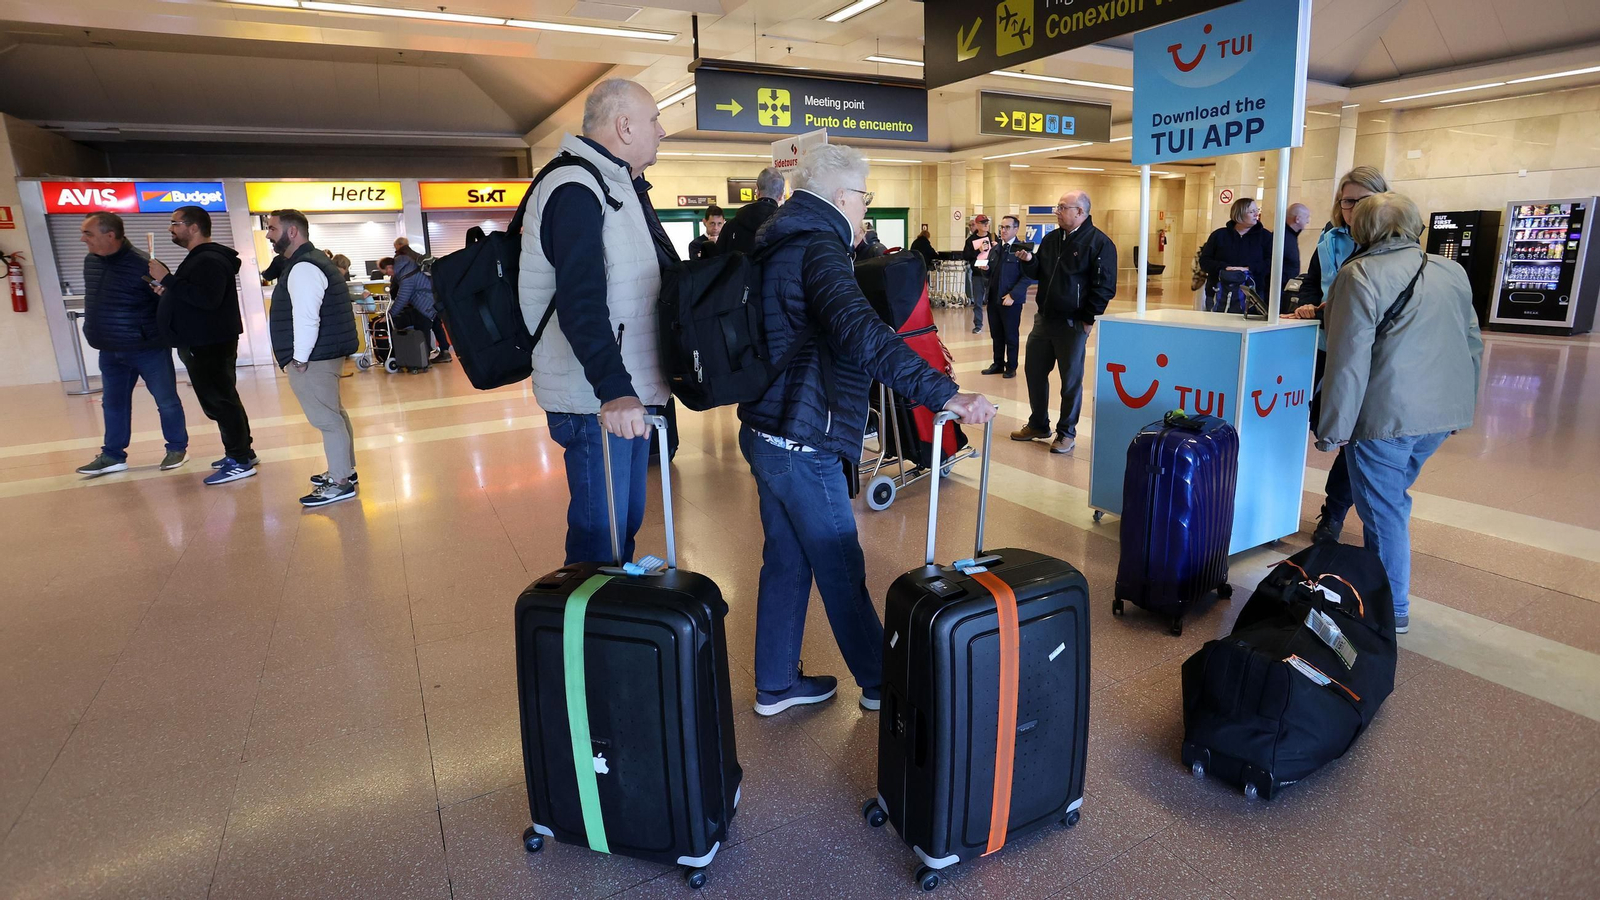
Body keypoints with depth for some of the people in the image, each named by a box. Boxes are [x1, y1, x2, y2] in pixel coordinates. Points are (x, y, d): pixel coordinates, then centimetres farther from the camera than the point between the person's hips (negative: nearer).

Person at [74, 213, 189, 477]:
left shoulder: (142, 265, -20)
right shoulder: (90, 262, 4)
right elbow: (93, 301, 18)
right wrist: (94, 331, 17)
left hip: (148, 349, -8)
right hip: (109, 352, 8)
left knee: (166, 401, 5)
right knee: (113, 404, 13)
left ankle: (177, 449, 19)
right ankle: (113, 456, 22)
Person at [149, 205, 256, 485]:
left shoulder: (210, 260, -18)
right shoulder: (200, 259, 17)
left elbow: (207, 299, -31)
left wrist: (168, 279, -25)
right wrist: (169, 291, 8)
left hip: (210, 345, -11)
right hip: (203, 343, 11)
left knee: (219, 401, -7)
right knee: (223, 400, 15)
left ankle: (240, 462, -2)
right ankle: (241, 452, 24)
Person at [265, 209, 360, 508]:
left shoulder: (303, 267, -17)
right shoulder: (312, 261, 18)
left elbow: (306, 317, -25)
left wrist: (300, 357, -20)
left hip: (313, 359, -11)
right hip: (325, 354, 11)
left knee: (327, 419, -6)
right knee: (334, 415, 17)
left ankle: (341, 483, 0)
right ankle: (344, 471, 28)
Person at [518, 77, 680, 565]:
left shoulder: (622, 186, 19)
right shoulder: (575, 190, -14)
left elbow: (660, 275, 25)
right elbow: (580, 302, -26)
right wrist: (612, 389, -36)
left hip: (627, 394, 10)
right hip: (597, 400, -10)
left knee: (626, 523, 17)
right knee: (600, 536, -4)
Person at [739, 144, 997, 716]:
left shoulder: (774, 245, 14)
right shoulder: (818, 248, -18)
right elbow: (861, 333, -35)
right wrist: (944, 392, -39)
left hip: (766, 433, 10)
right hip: (802, 444, -9)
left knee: (786, 561, 17)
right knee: (841, 569, 5)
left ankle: (776, 684, 28)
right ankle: (879, 681, 24)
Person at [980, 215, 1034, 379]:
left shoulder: (1022, 249, -8)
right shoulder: (995, 249, 13)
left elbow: (1027, 277, -13)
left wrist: (1013, 295, -19)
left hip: (1011, 300, -6)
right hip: (993, 299, 6)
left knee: (1011, 336, 5)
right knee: (996, 335, 12)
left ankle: (1011, 367, 15)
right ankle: (998, 364, 23)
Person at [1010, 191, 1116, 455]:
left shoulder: (1099, 243, -10)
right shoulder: (1051, 239, 10)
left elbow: (1105, 286, -12)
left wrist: (1088, 319, -14)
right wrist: (1030, 261, -4)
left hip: (1073, 323, -7)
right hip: (1043, 318, 7)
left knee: (1071, 380, 2)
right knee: (1034, 371, 11)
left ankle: (1066, 433, 15)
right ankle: (1038, 424, 27)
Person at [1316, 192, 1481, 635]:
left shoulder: (1360, 274, -11)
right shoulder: (1453, 271, 11)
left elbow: (1350, 357, -16)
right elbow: (1472, 344, 17)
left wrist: (1334, 427, -11)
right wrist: (1462, 406, 28)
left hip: (1385, 415, -7)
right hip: (1443, 413, 7)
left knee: (1384, 509, 4)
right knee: (1393, 496, 22)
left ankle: (1392, 610, 15)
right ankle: (1384, 580, 31)